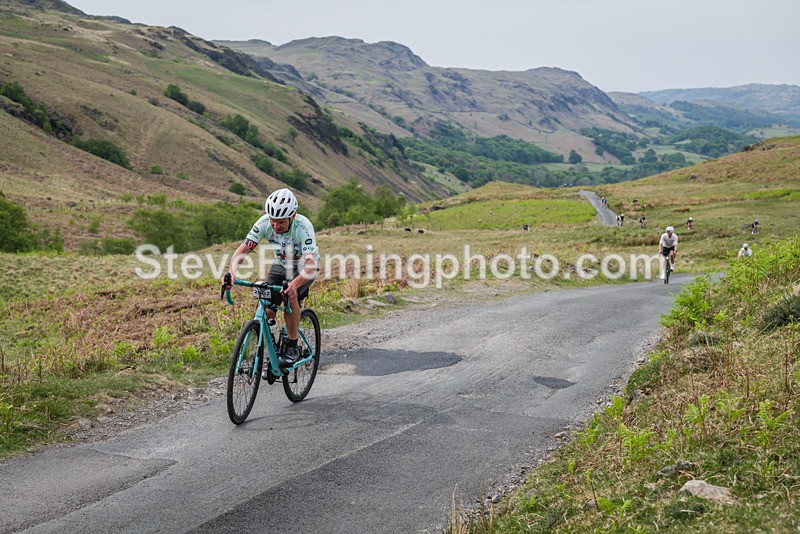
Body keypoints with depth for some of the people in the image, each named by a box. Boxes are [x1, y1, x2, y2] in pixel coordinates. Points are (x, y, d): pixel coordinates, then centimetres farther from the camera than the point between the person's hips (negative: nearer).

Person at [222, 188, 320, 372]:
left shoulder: (303, 226, -36)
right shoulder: (264, 222, -25)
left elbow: (311, 265, -44)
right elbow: (243, 249, -23)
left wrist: (294, 284, -62)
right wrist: (231, 273, -42)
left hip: (304, 268, -4)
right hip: (281, 265, 4)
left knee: (290, 295, -31)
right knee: (267, 309, -12)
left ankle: (292, 347, -15)